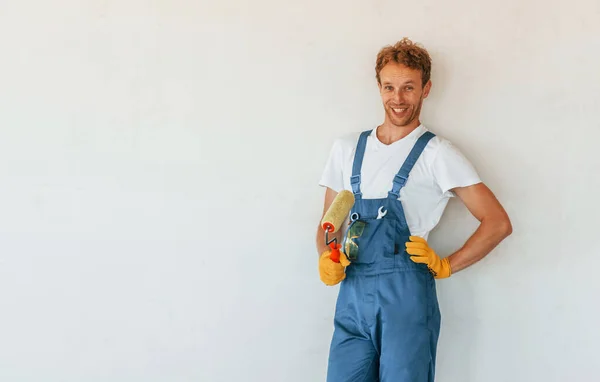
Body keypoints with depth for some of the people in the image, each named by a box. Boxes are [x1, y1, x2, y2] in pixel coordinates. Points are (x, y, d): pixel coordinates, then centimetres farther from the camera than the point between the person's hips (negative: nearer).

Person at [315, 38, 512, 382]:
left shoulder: (437, 154, 0)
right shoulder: (347, 149, 14)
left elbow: (498, 223, -3)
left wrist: (445, 267, -4)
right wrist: (327, 259, -1)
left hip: (405, 293, -4)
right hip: (352, 293, 4)